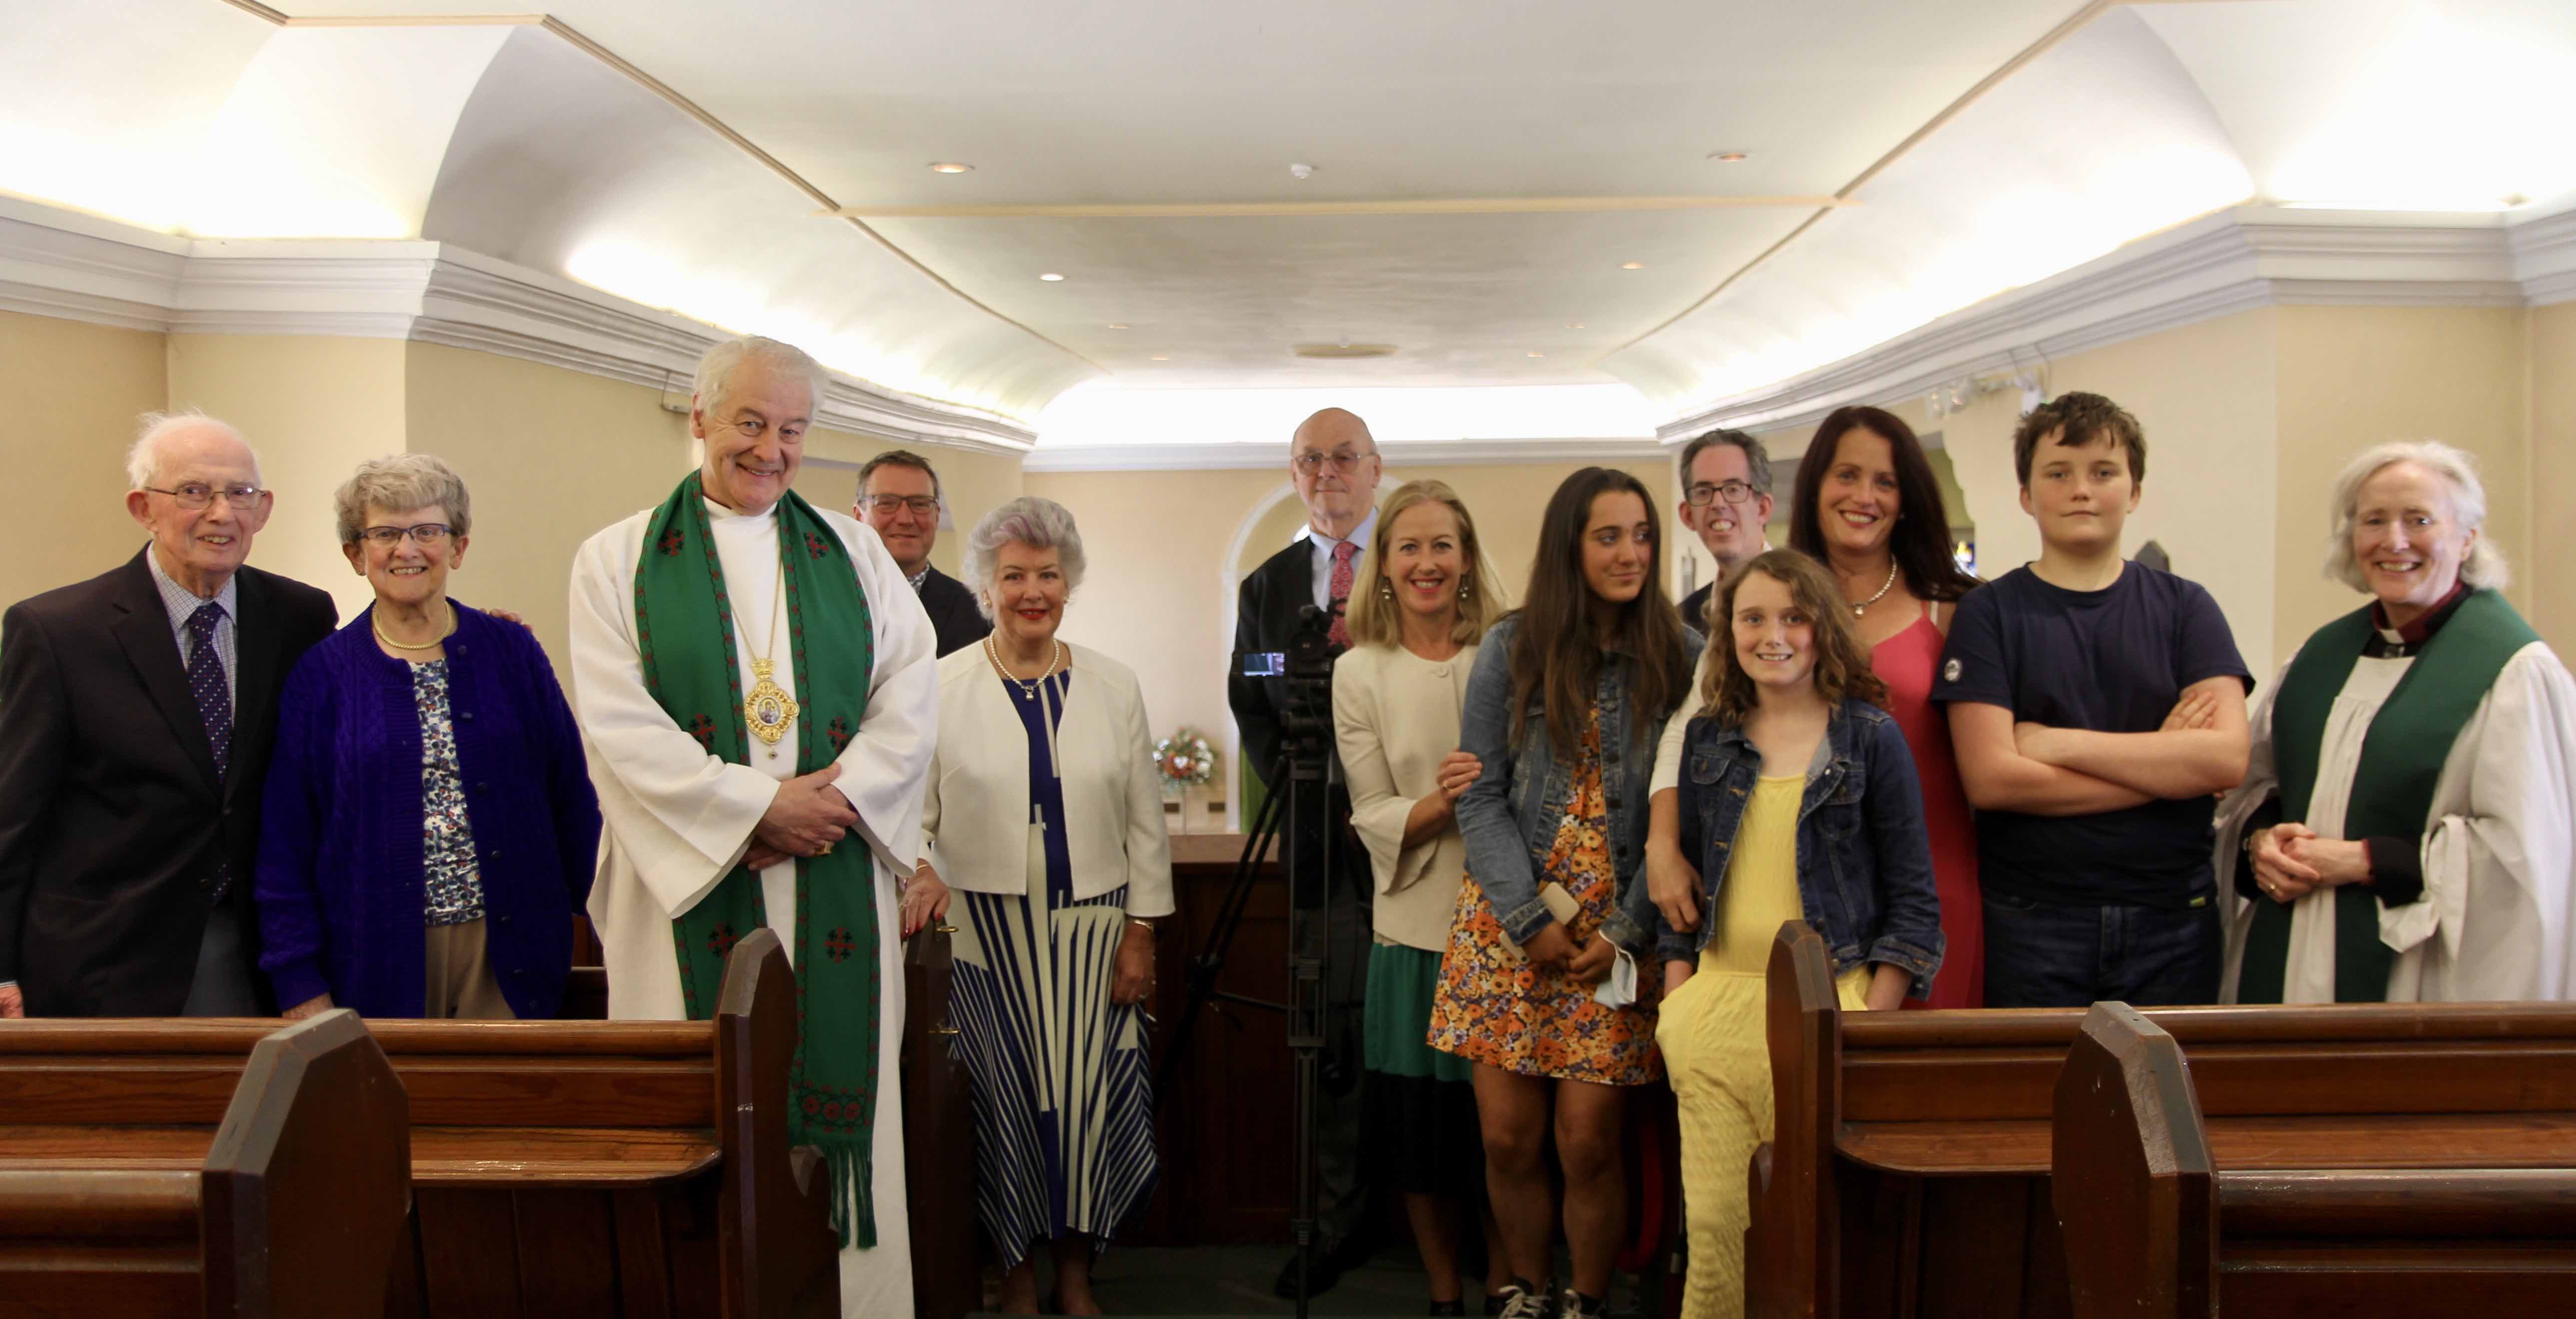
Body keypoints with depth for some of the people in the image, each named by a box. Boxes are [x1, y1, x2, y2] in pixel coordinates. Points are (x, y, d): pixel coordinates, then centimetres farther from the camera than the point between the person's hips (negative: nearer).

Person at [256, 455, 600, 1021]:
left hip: (509, 952, 1)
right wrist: (300, 985, -2)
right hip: (381, 965, -1)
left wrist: (580, 913, 2)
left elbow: (572, 798, 7)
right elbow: (285, 842, 2)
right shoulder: (320, 676, 2)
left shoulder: (512, 652, 4)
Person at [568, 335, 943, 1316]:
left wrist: (842, 795, -11)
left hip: (833, 875, 2)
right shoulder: (617, 562, 5)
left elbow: (912, 686, 4)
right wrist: (758, 805, -13)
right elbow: (617, 724, -5)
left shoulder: (852, 552, 12)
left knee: (840, 1086, 4)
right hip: (694, 877, -2)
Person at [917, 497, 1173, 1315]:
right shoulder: (941, 687, 0)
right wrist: (919, 878, -18)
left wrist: (1141, 933, 3)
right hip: (984, 932, -1)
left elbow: (1145, 823, 7)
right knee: (1006, 1099, 2)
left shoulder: (1113, 687, 5)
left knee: (1086, 1098, 0)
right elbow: (912, 815, 1)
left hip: (1090, 932, 1)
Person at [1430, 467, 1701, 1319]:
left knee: (1588, 1145, -1)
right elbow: (1480, 798, 0)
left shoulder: (1683, 659, 0)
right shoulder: (1509, 650, 2)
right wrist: (1532, 918, -9)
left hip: (1618, 936, -1)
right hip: (1508, 925, 1)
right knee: (1507, 1140, 5)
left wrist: (1627, 931, -9)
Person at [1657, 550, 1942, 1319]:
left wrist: (1873, 1019, -8)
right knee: (1716, 1218, 1)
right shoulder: (1710, 737, 10)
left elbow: (1913, 896, 0)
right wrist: (1675, 1001, 7)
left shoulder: (1870, 737, 0)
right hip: (1721, 998, 3)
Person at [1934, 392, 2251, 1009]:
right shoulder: (1990, 613, -1)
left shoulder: (2184, 608, 6)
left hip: (2174, 918, 2)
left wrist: (2058, 743, -12)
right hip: (2031, 924, -2)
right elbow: (1990, 779, -13)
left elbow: (2226, 757, -8)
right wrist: (2160, 761, -9)